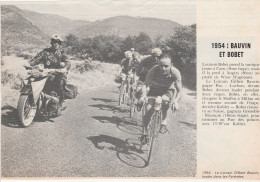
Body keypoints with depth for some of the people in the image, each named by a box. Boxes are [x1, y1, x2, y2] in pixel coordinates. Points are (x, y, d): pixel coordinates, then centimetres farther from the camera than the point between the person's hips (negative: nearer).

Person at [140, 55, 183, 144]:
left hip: (168, 90, -1)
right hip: (155, 89, 1)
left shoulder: (175, 72, -28)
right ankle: (144, 132, 2)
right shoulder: (154, 70, -28)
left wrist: (176, 101, -46)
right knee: (149, 109, -17)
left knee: (164, 99, -35)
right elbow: (146, 85, -32)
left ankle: (164, 122, -16)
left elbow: (180, 90, -28)